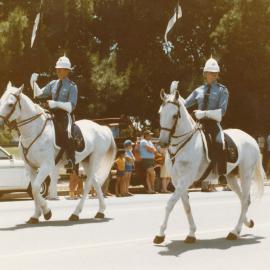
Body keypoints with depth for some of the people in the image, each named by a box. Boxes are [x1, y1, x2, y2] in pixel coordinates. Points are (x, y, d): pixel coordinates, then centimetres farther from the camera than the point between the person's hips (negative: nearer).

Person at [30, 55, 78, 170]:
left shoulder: (72, 86, -2)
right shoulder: (53, 84, 15)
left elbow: (71, 106, -10)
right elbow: (39, 94, 15)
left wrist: (56, 104, -24)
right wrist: (33, 82, -1)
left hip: (65, 115, -7)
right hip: (53, 115, 7)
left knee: (65, 133, -33)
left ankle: (71, 160, -29)